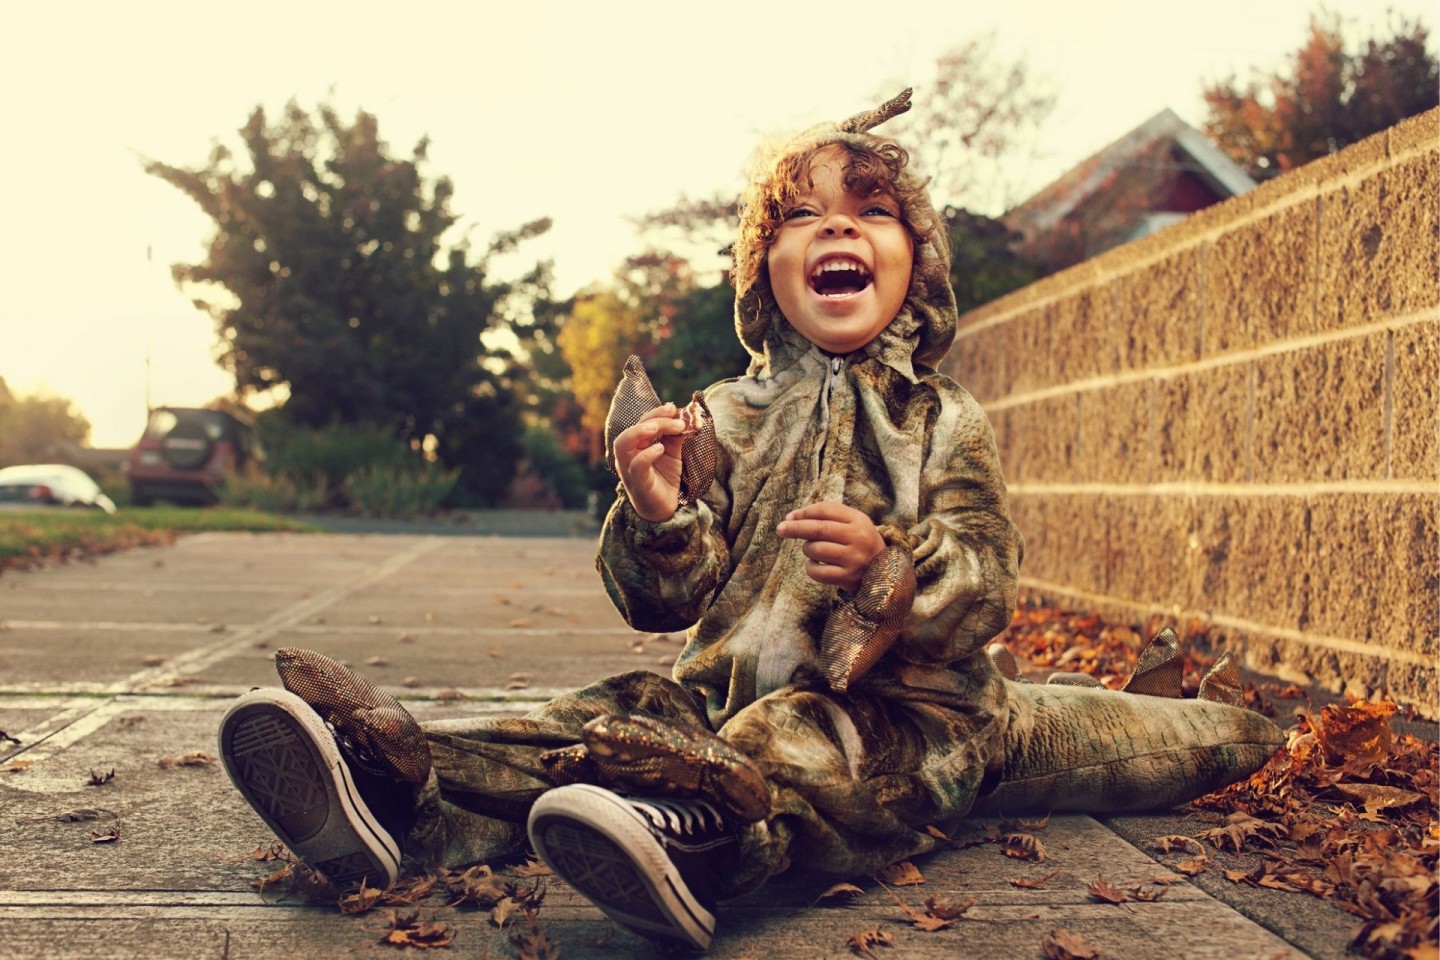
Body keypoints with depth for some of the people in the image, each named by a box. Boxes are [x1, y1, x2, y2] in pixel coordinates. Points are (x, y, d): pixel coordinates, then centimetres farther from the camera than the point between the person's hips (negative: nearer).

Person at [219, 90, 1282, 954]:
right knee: (612, 714, -22)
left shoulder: (946, 422, 8)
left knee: (804, 742, -38)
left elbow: (986, 587, -1)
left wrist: (887, 565, -23)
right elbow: (667, 603, 7)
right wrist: (658, 518, -16)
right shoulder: (727, 418, 13)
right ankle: (405, 781, -38)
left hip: (900, 705, -4)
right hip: (735, 686, 5)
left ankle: (705, 823, -68)